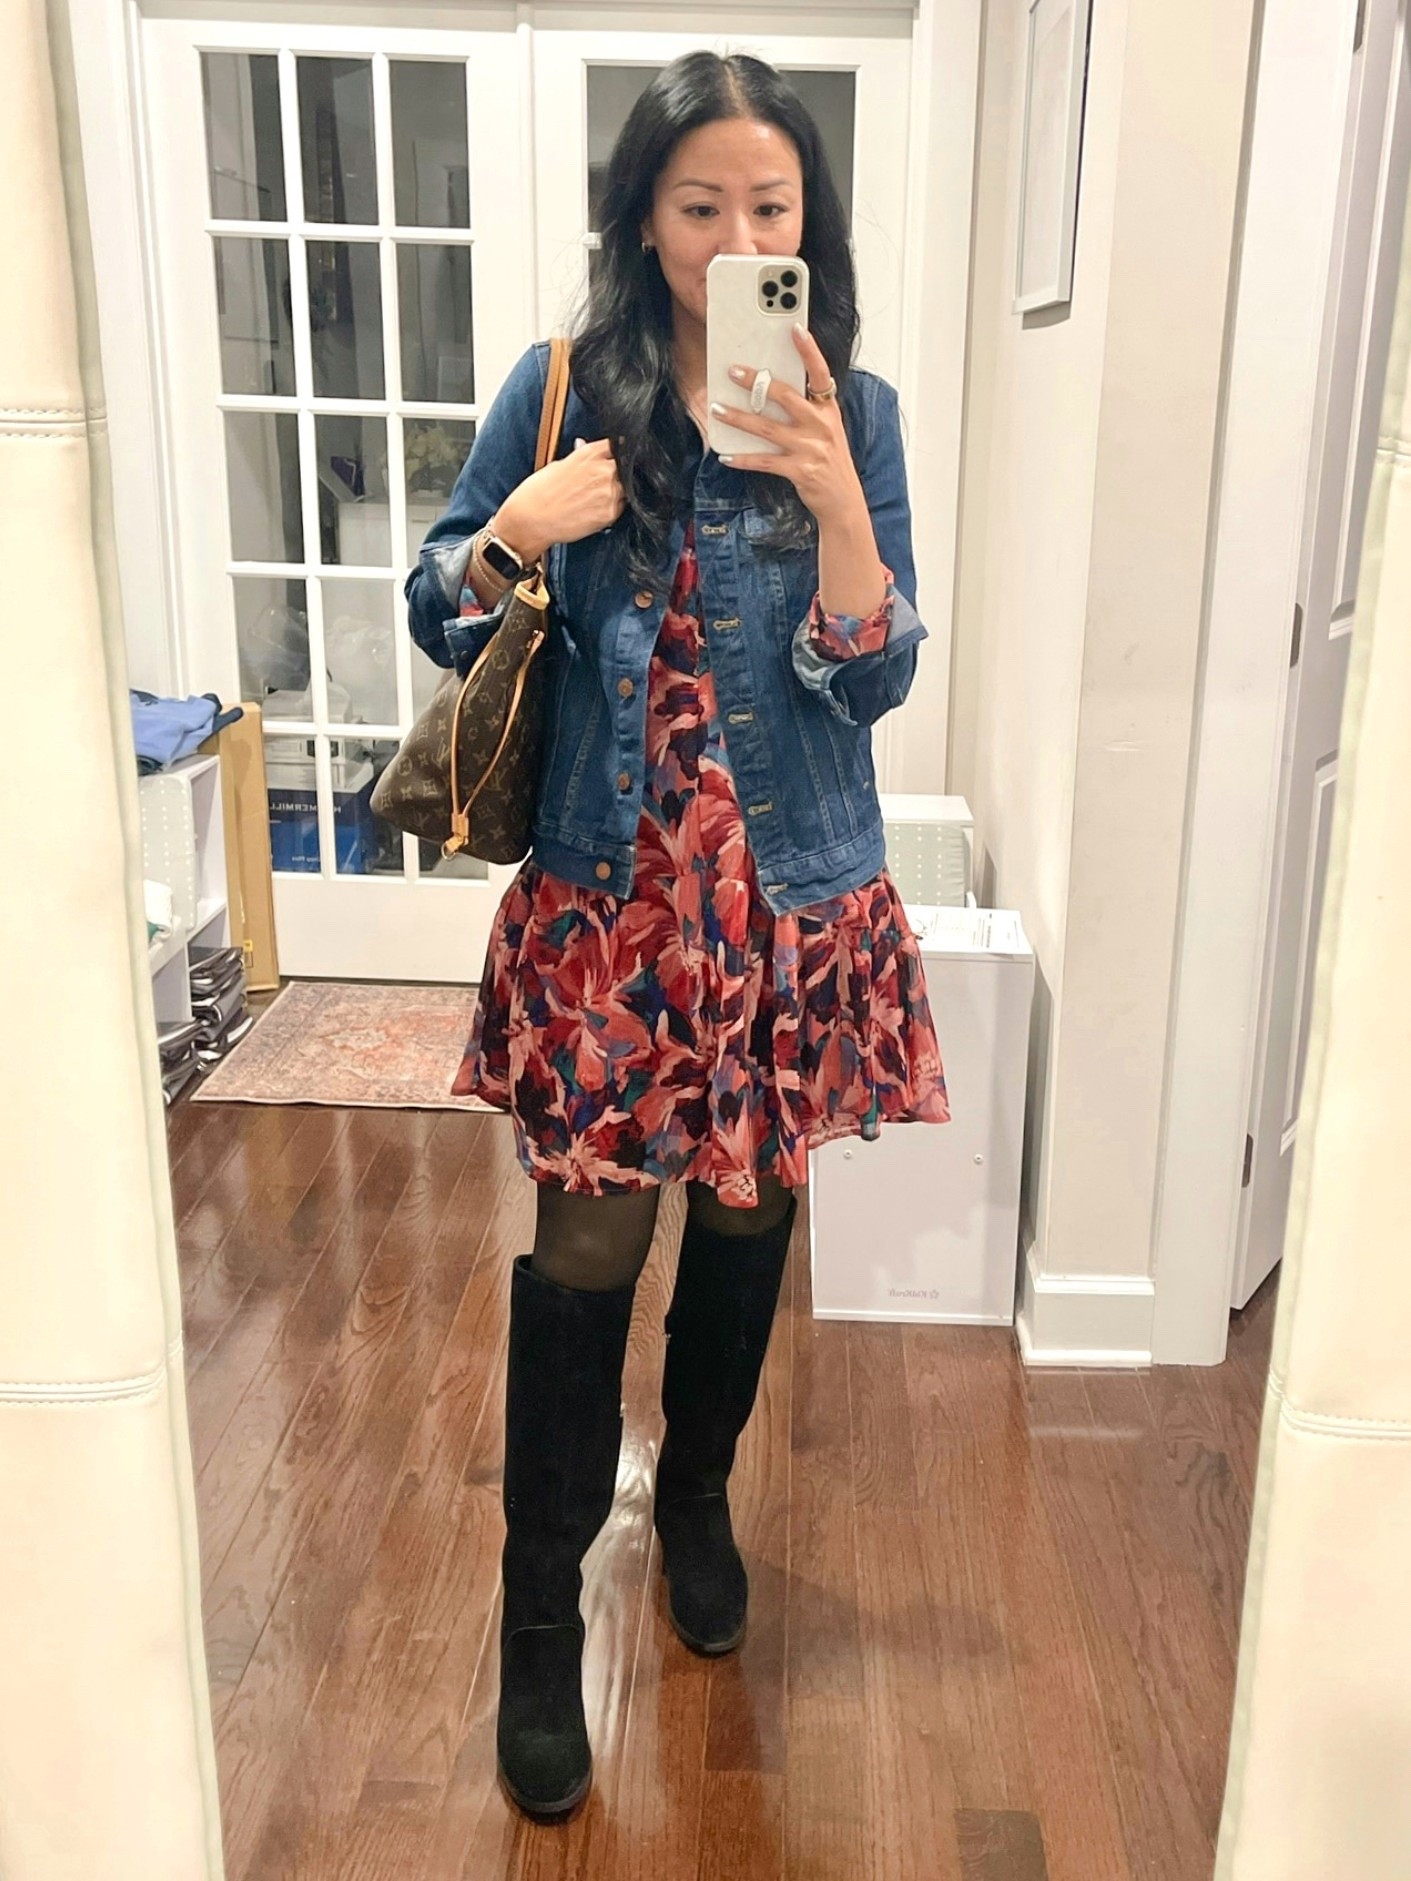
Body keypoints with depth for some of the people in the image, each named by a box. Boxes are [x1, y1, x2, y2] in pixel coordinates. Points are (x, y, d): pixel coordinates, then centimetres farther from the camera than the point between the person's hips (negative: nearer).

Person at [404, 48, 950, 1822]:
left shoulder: (855, 410, 1)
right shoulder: (561, 390, 0)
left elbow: (874, 678, -5)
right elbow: (437, 620, 4)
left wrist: (833, 500, -21)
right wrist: (515, 529, -17)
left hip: (789, 897, 2)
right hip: (604, 892, -1)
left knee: (748, 1214, 15)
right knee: (583, 1245, 0)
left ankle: (697, 1494, 42)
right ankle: (540, 1612, 19)